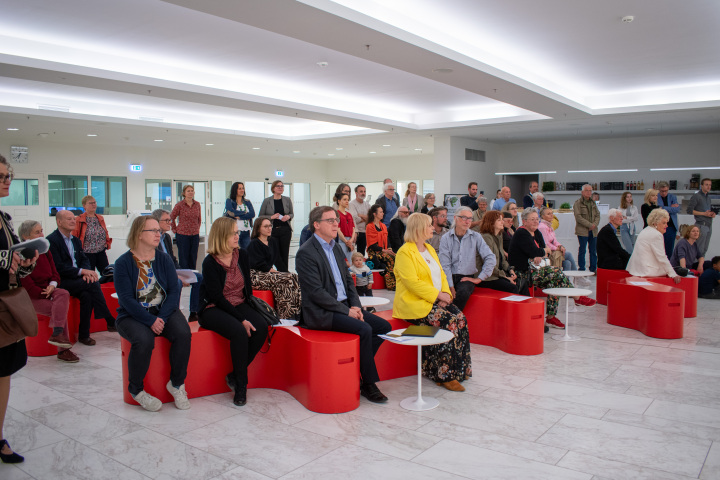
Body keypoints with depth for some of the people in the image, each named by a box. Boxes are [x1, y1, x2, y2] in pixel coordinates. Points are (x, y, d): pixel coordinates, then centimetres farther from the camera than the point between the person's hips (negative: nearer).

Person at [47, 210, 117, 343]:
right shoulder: (51, 240, -8)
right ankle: (110, 322, -18)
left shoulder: (75, 240, 18)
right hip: (61, 283, -7)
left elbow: (84, 260, 14)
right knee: (93, 284, -26)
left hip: (77, 279, 7)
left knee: (86, 295, -24)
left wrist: (86, 272, -9)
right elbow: (58, 268, -16)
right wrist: (81, 271, -21)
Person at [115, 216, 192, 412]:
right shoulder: (123, 263, -4)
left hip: (164, 311, 3)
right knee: (144, 340, -33)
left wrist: (162, 317, -17)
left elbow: (174, 291, -1)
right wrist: (150, 321, -23)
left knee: (183, 333, -26)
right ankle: (135, 389, -6)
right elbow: (127, 299, -12)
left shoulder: (164, 260, 6)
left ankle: (176, 384, -5)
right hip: (132, 315, -3)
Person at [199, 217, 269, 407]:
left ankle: (235, 376, -6)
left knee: (261, 328, -23)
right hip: (213, 309, -5)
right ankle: (241, 384, -14)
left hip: (239, 305, 6)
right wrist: (242, 319, -21)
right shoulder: (210, 262, -12)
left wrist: (250, 311, 3)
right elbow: (217, 297, -16)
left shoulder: (242, 255, 5)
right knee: (239, 332, -32)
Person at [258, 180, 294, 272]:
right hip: (273, 230, -1)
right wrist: (272, 217, -12)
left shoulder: (287, 200, 7)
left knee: (284, 253, 1)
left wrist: (288, 216, -8)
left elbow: (292, 214, 15)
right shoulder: (267, 201, 1)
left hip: (285, 230, 1)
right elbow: (261, 216, 4)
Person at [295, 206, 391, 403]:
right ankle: (369, 384, -10)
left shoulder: (335, 248, 15)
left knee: (384, 326, -4)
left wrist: (355, 306, -1)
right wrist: (346, 311, -18)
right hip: (321, 313, -9)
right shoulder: (306, 253, -12)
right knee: (364, 329, -26)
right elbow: (316, 292, -19)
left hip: (344, 306, 9)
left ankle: (358, 370, 3)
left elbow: (348, 280, 17)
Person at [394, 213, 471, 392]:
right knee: (448, 321, -26)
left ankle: (459, 369, -8)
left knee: (460, 318, -16)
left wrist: (445, 293, -2)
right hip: (414, 303, -8)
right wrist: (437, 295, -20)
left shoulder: (430, 249, 19)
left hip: (435, 300, 8)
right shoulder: (405, 252, -9)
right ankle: (445, 375, -15)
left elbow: (441, 274, 17)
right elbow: (412, 282, -19)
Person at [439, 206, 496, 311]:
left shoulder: (476, 237, 5)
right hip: (449, 277, 0)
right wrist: (451, 287, -14)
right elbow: (445, 265, -5)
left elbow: (491, 259, 0)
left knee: (463, 292, -34)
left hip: (467, 278, 1)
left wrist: (479, 278, -5)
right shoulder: (445, 238, 2)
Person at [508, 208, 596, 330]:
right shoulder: (521, 234, -13)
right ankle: (578, 298, 3)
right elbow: (534, 252, -22)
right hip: (522, 273, -9)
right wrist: (545, 251, -2)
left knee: (554, 282, -11)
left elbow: (543, 249, 9)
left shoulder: (536, 233, 16)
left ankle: (550, 317, -8)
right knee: (557, 272, -17)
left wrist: (539, 255, -14)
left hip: (532, 269, 9)